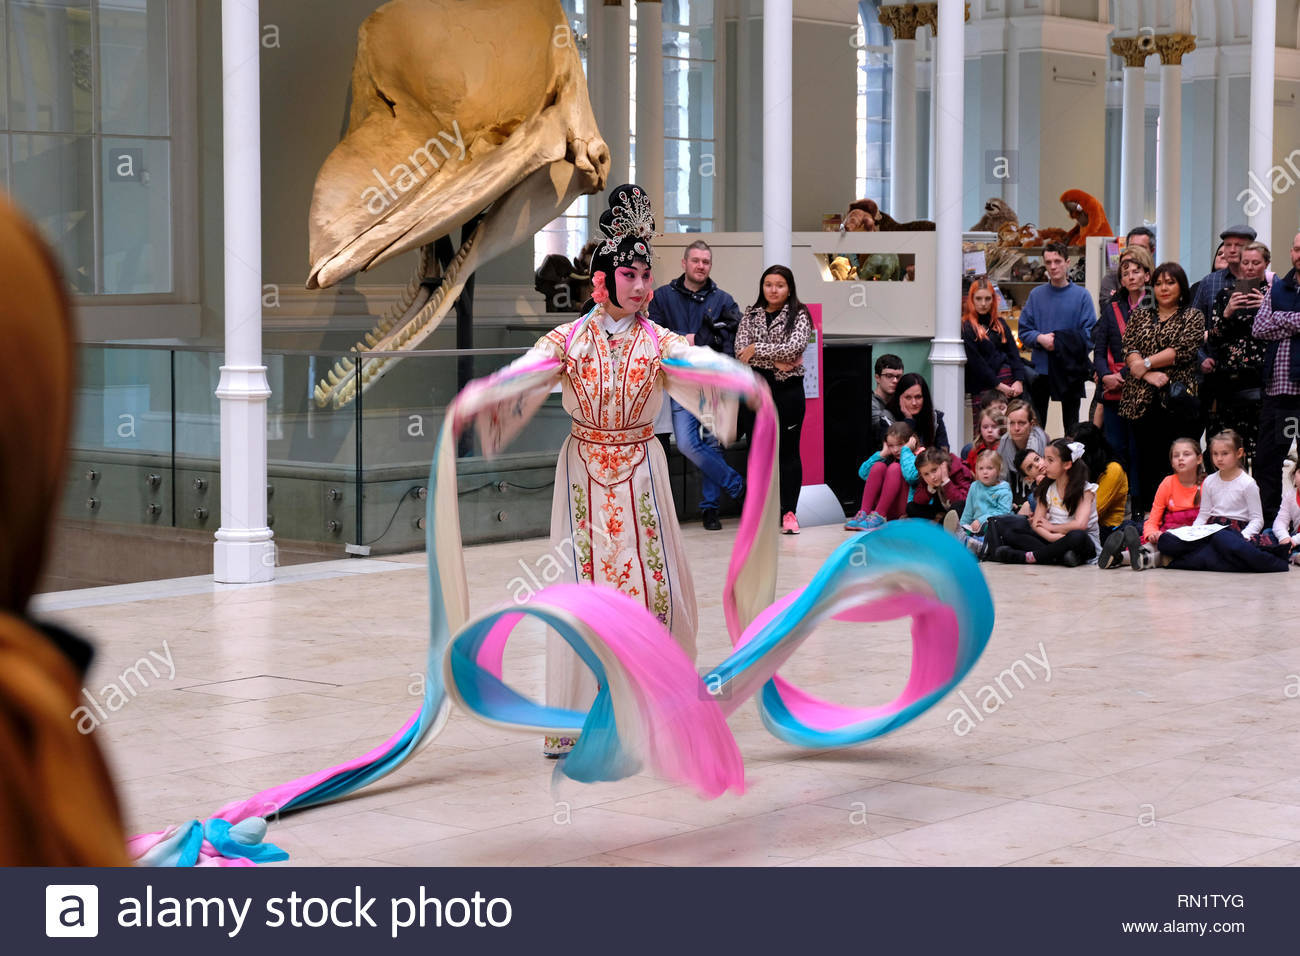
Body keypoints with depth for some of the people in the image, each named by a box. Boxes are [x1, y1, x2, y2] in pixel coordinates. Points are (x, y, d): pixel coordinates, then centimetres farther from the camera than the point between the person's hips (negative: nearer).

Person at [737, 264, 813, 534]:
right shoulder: (750, 316, 9)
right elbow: (740, 350, -4)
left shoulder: (799, 315, 1)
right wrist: (776, 361, -14)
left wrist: (757, 349, -11)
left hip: (788, 389, -2)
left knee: (789, 450, 0)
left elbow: (795, 347, -15)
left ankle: (789, 512, 4)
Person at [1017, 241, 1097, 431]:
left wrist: (1060, 342, -18)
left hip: (1070, 370, -2)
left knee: (1071, 422, 8)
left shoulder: (1081, 295, 0)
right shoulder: (1036, 295, 6)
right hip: (1041, 367, 2)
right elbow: (1024, 331, 4)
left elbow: (1090, 334, -6)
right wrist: (1040, 338, -16)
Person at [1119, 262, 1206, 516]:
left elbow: (1183, 350, -7)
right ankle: (1144, 512, 7)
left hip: (1176, 399, -3)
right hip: (1143, 399, 3)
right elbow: (1129, 349, 4)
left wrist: (1146, 364, -10)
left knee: (1175, 461, -6)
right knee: (1146, 459, 3)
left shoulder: (1192, 317, 7)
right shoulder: (1140, 315, 16)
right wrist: (1150, 375, -12)